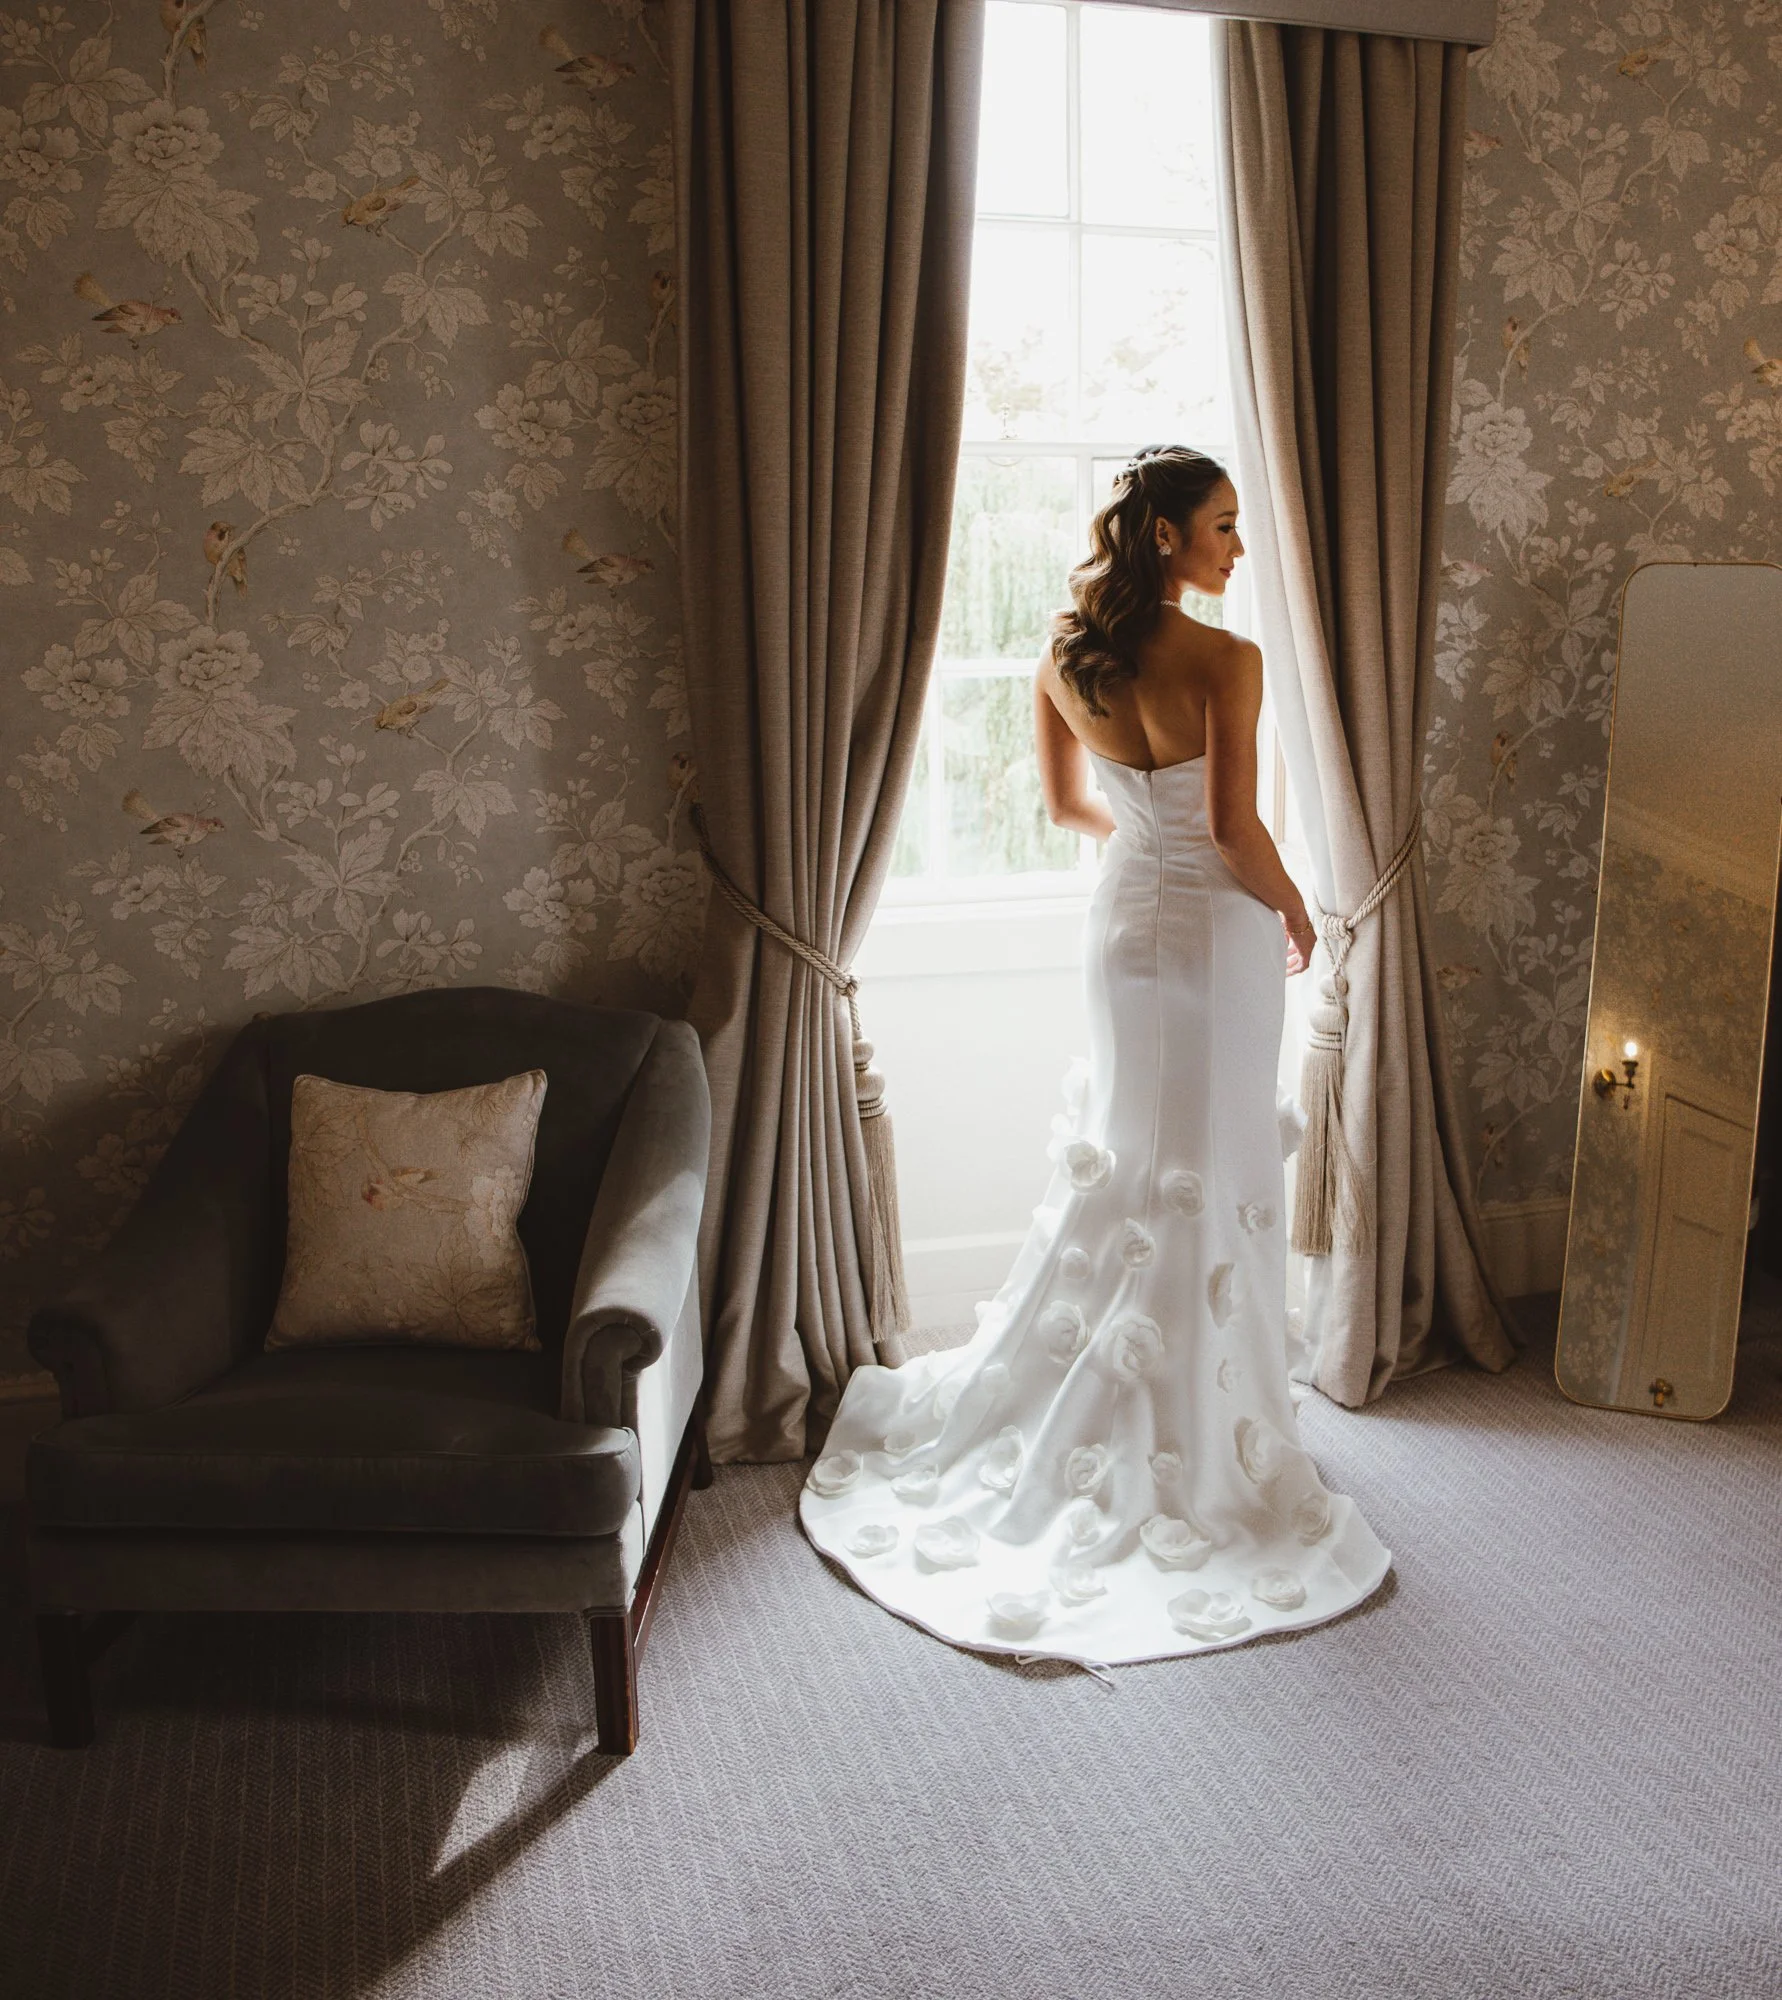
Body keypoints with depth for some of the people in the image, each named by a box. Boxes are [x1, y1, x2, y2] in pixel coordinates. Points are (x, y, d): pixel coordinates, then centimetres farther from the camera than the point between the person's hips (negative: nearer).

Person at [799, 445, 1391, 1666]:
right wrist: (1295, 912, -3)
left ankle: (1006, 1418, 29)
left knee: (1119, 1163, 19)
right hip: (1216, 929, -6)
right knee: (1208, 1182, 6)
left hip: (1125, 917, 6)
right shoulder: (1225, 660, -19)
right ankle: (1190, 1453, 19)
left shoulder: (1066, 657, 0)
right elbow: (1236, 831, -20)